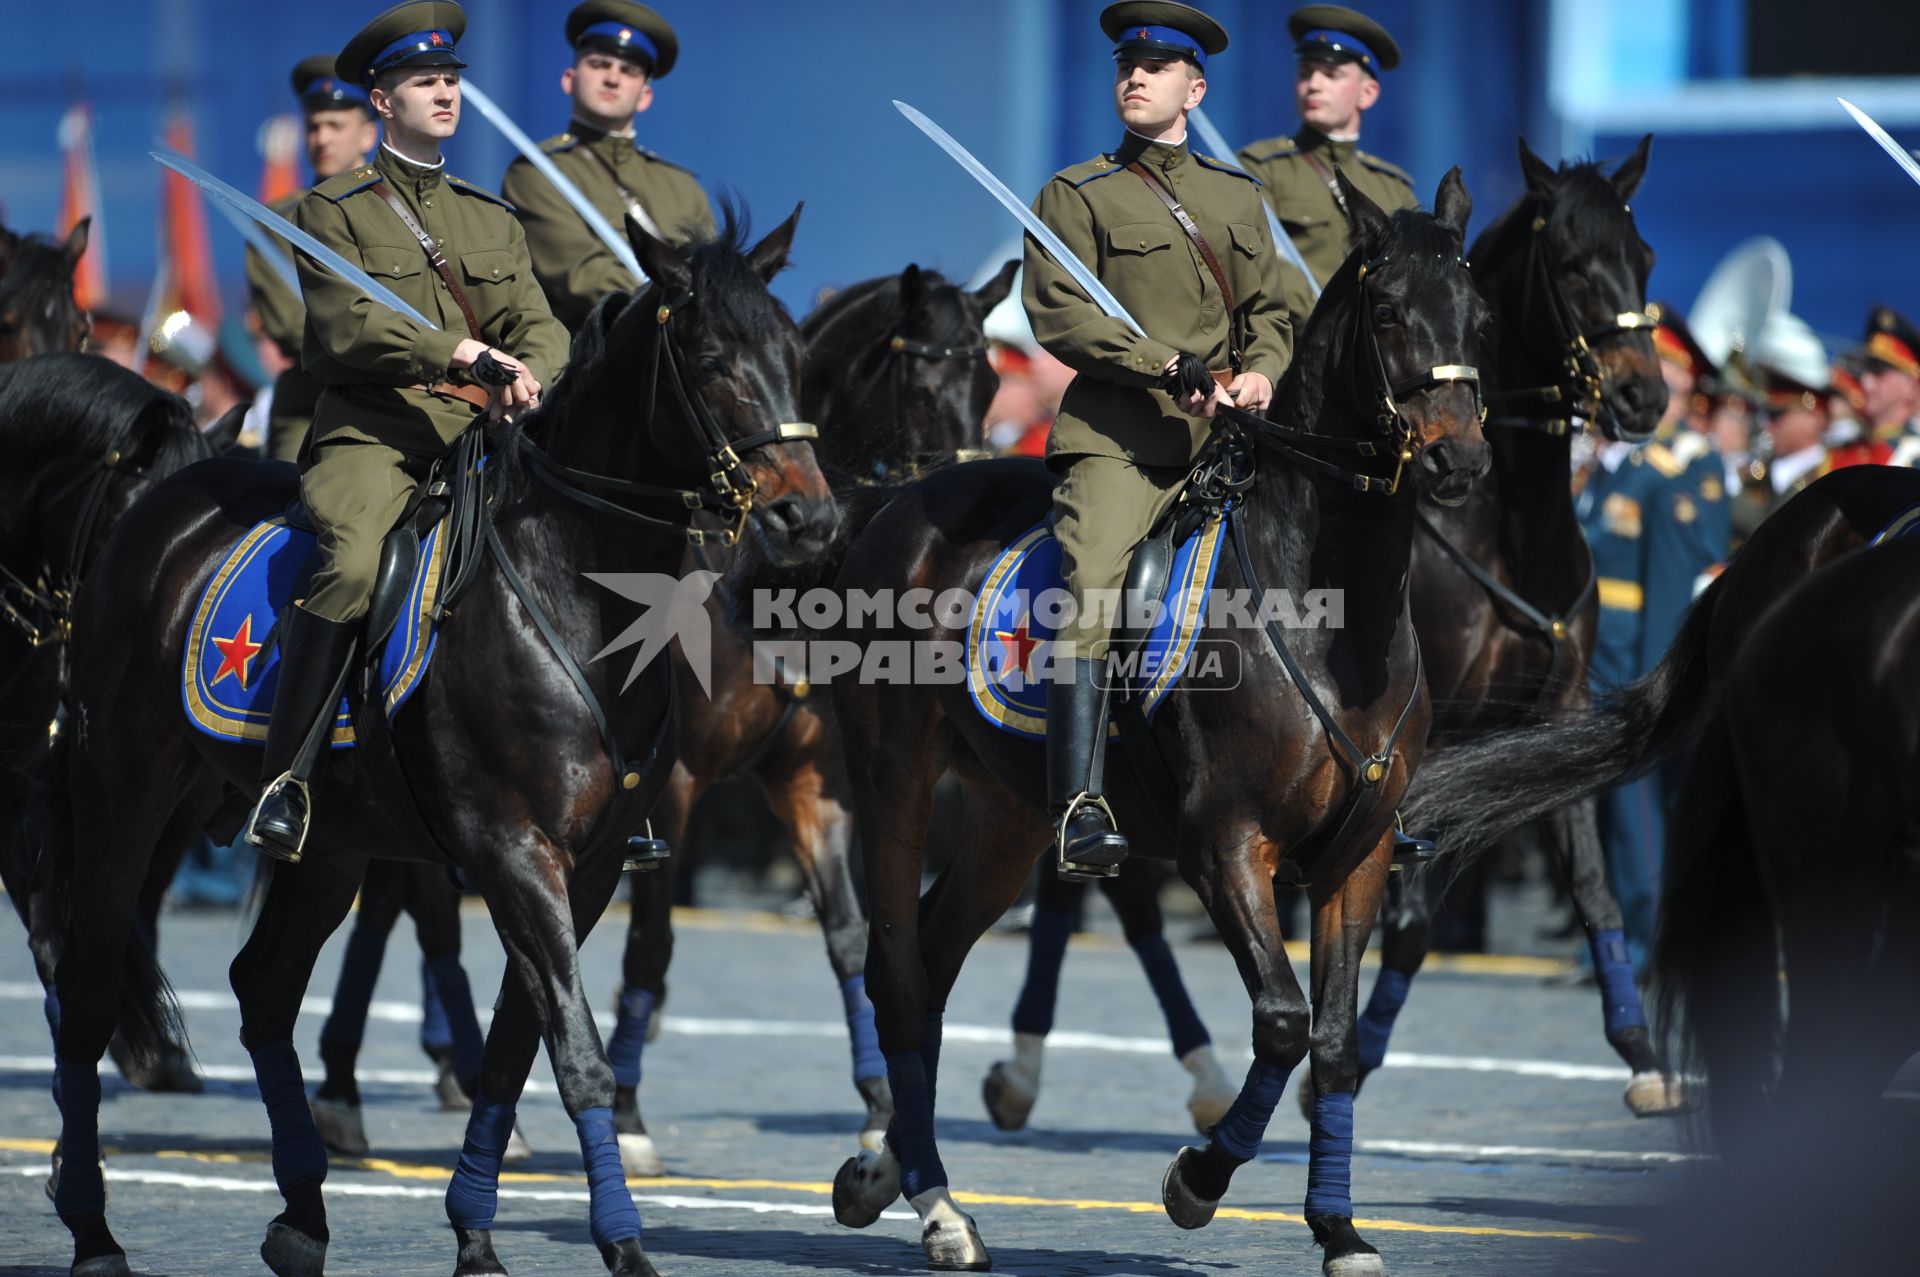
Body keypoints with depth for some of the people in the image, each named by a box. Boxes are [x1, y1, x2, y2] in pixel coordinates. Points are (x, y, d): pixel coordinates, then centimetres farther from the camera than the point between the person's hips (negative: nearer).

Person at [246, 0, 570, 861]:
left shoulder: (495, 222, 22)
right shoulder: (334, 211, 7)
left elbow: (539, 325, 11)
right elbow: (348, 324, -8)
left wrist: (527, 374, -14)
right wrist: (464, 352, -19)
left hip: (476, 431, 4)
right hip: (370, 427, -4)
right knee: (352, 564, -34)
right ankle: (284, 780, -28)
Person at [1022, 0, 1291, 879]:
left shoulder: (1237, 196, 22)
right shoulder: (1075, 196, 8)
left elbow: (1269, 309, 22)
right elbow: (1056, 312, -4)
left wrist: (1261, 370, -1)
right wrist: (1167, 369, -15)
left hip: (1224, 436, 5)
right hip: (1117, 434, -5)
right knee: (1089, 593, -21)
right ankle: (1079, 810, -27)